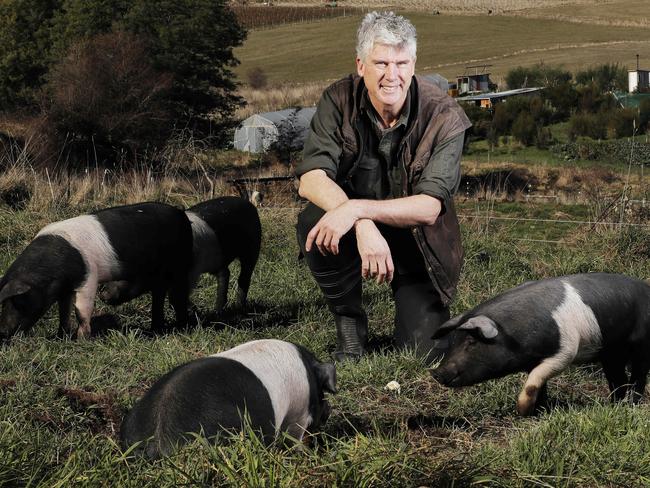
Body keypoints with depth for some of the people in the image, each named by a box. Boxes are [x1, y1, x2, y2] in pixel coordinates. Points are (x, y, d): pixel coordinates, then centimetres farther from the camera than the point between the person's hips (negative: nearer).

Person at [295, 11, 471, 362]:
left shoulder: (444, 116, -21)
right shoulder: (339, 100, -15)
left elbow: (429, 208, -27)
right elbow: (311, 178, -26)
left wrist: (358, 208, -43)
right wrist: (364, 227, -43)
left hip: (417, 245, -1)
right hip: (353, 227, 1)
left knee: (423, 352, -12)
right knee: (314, 222, -32)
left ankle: (417, 311, 26)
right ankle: (349, 322, -7)